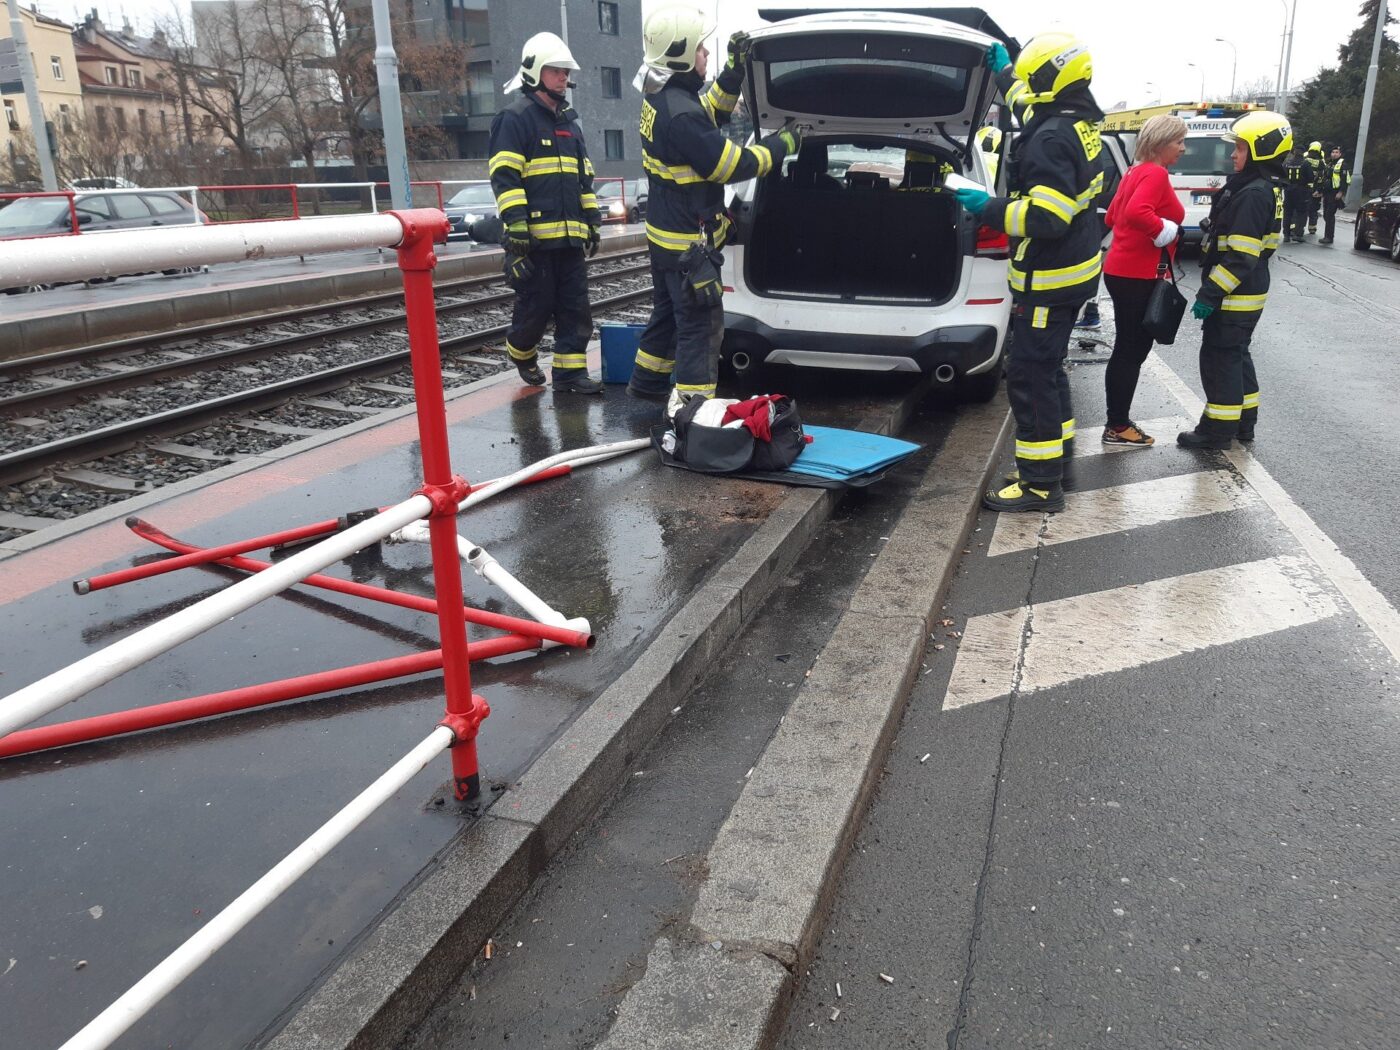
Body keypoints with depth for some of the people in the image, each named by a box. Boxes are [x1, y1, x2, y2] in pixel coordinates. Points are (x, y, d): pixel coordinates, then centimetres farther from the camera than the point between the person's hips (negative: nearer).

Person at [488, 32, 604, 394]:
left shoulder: (569, 120, 21)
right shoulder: (514, 118, -4)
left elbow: (583, 175, 25)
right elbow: (504, 177, -12)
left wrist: (592, 220, 19)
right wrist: (516, 224, -20)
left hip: (570, 234, 7)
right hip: (535, 235, -7)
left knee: (575, 307, 3)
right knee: (536, 305, -1)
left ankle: (570, 371, 9)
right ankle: (521, 352, 25)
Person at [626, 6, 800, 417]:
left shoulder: (661, 97, 5)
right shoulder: (681, 113, -25)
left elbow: (711, 114, 22)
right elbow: (733, 166, -22)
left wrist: (735, 70, 11)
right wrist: (781, 145, -9)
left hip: (665, 234, 10)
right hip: (688, 243, -10)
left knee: (668, 312, 23)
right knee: (701, 326, -5)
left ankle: (647, 382, 38)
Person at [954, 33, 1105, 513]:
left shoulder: (1052, 139, -22)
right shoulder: (1077, 122, 9)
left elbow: (1046, 218, -29)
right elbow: (1031, 107, 33)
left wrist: (990, 208, -21)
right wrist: (1003, 71, 40)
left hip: (1049, 281, -10)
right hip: (1075, 270, 10)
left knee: (1030, 374, -6)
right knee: (1046, 365, 21)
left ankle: (1041, 483, -2)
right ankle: (1057, 449, 34)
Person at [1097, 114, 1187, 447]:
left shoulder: (1136, 172, 14)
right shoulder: (1156, 174, -15)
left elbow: (1113, 215, 23)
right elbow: (1137, 212, -32)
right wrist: (1166, 231, -19)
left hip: (1123, 270, 10)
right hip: (1139, 275, -10)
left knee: (1127, 350, 15)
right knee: (1132, 351, -2)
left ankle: (1117, 422, 22)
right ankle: (1118, 427, 5)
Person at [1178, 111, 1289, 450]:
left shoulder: (1253, 195, -21)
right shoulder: (1268, 190, 13)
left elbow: (1240, 257, -25)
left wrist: (1210, 294, -23)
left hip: (1235, 295, -10)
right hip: (1248, 293, 10)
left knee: (1219, 358, -2)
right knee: (1236, 356, 18)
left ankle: (1218, 429, 5)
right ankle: (1243, 422, 28)